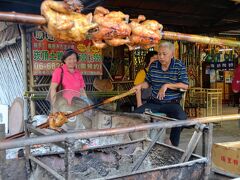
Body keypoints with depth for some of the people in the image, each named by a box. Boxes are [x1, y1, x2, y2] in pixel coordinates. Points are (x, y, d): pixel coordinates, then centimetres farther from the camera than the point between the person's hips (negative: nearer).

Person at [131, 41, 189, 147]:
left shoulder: (179, 66, -5)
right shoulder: (153, 66, 6)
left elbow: (185, 86, -13)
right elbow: (148, 82, 18)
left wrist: (167, 85, -21)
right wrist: (140, 86, -4)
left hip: (172, 103, -4)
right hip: (154, 102, 4)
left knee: (181, 118, -32)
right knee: (136, 114, -14)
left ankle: (173, 145, -7)